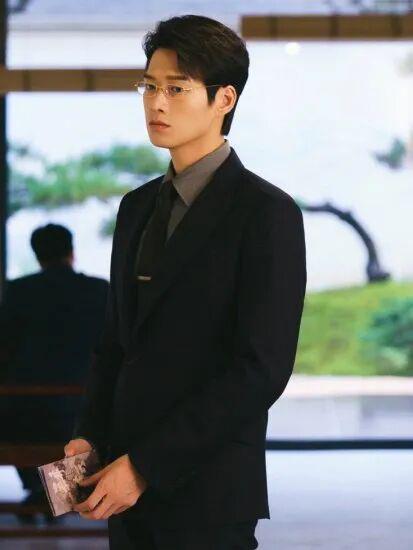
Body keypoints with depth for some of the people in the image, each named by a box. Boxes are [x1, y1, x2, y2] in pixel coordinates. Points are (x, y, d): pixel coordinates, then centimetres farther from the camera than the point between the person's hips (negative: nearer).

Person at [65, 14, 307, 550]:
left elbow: (261, 368, -16)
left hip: (206, 495, -6)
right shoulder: (138, 206, 13)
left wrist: (145, 465, -17)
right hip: (128, 489, 6)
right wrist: (89, 437, -1)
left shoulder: (267, 212, -10)